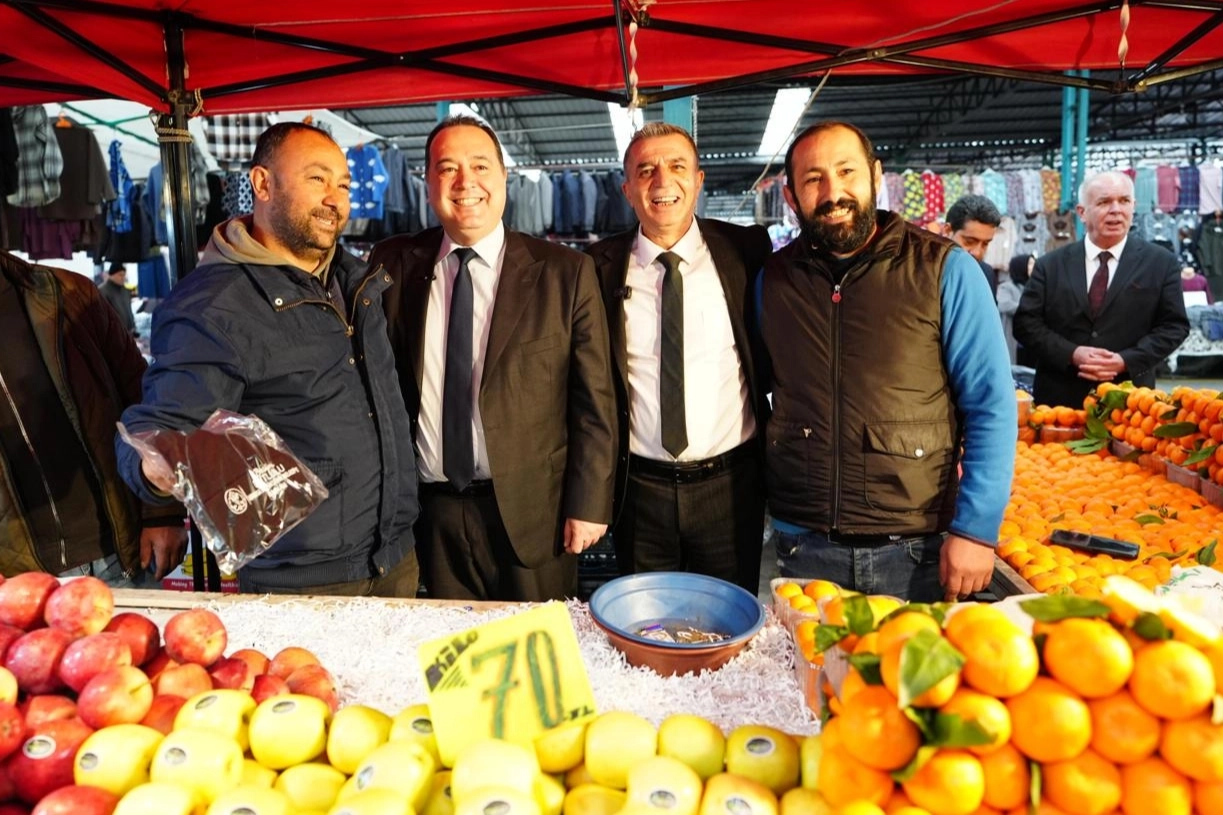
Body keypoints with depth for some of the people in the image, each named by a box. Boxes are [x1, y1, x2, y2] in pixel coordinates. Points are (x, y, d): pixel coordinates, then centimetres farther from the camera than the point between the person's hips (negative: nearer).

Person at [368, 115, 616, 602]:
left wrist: (589, 505, -6)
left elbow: (594, 401, -4)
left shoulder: (565, 273, -5)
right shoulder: (394, 265, 2)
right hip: (431, 510, 2)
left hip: (531, 511, -2)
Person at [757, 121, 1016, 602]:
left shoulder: (946, 270, -7)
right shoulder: (771, 279, 2)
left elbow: (991, 407, -6)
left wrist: (976, 529, -11)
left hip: (916, 549, -2)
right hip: (803, 545, 3)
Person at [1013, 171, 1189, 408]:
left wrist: (1126, 361, -13)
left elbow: (1174, 326, 2)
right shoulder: (1050, 265, 4)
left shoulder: (1162, 263, 5)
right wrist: (1072, 354, -15)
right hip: (1059, 398, 0)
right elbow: (1026, 322, -1)